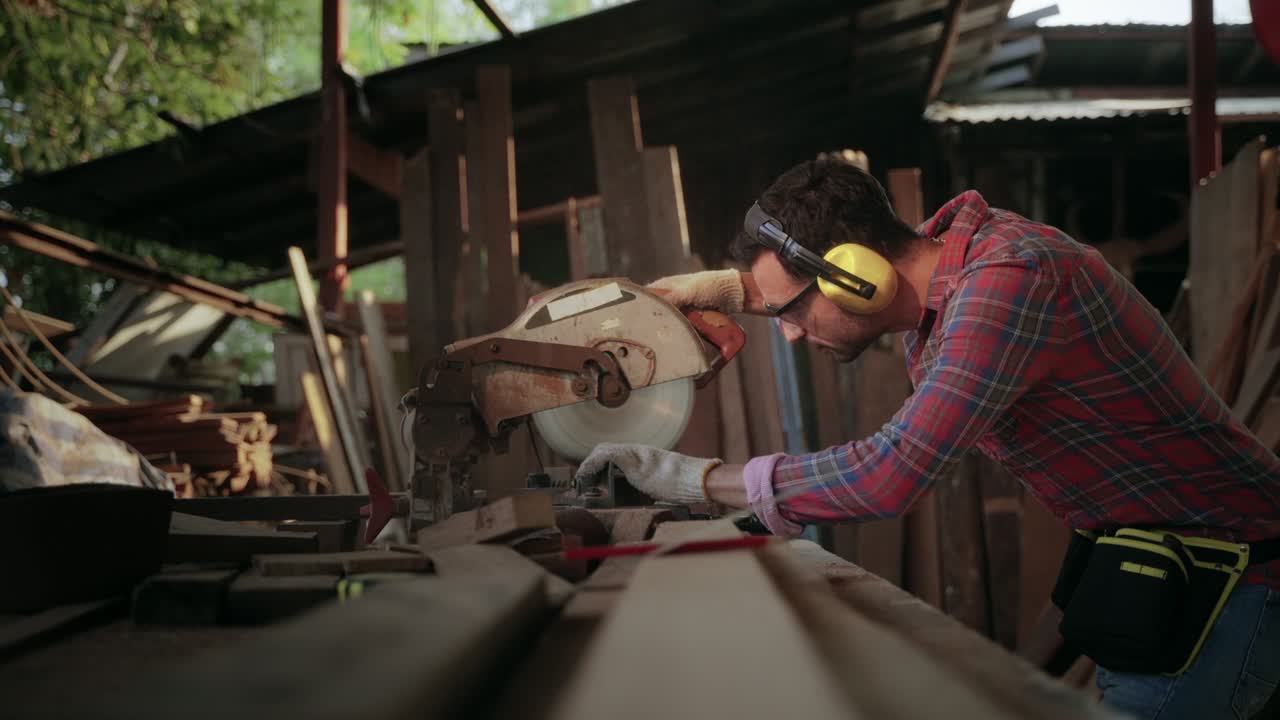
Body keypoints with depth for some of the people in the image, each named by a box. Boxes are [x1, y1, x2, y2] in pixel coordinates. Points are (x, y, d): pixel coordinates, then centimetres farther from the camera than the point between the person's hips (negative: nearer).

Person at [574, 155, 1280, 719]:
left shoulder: (1010, 275, -30)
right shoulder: (945, 243, -1)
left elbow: (890, 473, -36)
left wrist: (697, 478, -26)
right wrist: (735, 287, 3)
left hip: (1223, 570, -9)